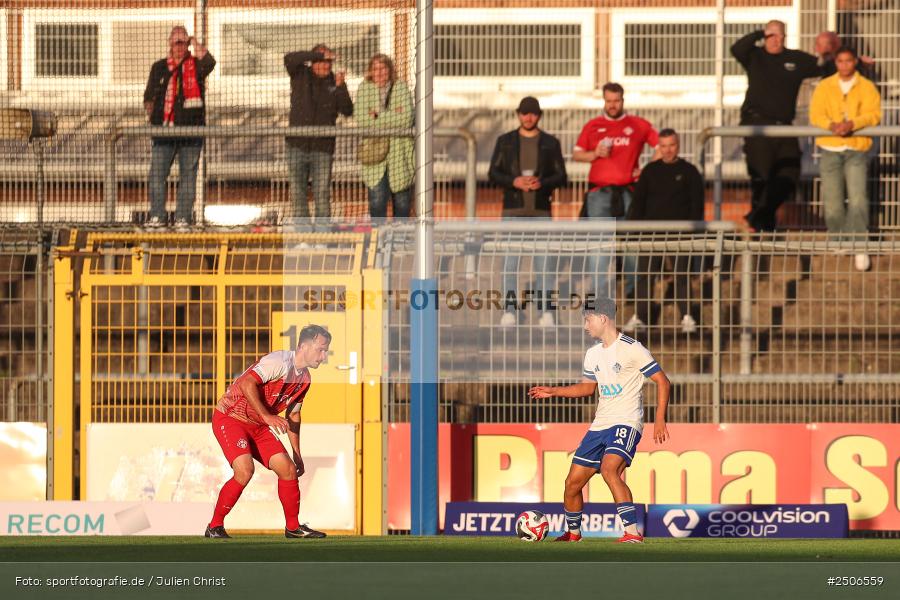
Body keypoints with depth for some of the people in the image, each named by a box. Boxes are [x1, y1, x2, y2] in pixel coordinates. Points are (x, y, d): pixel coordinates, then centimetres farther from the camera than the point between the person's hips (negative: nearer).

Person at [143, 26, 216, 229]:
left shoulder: (196, 65, 4)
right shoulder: (159, 67, 14)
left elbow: (209, 63, -20)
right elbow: (149, 95, 18)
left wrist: (196, 44, -15)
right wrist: (151, 114, 6)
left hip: (190, 129, -2)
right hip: (164, 129, 2)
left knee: (188, 175, 1)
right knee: (156, 174, -4)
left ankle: (183, 217, 4)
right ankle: (157, 216, 1)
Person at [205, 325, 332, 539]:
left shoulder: (304, 379, 8)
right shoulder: (279, 362, -21)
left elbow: (293, 416, 19)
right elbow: (247, 383, -33)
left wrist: (297, 455, 18)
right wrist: (267, 416, -37)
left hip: (258, 426, 9)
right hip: (230, 417, -9)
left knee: (288, 469, -2)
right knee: (245, 470, -25)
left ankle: (293, 527, 13)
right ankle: (215, 527, -11)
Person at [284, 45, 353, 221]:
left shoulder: (333, 82, 2)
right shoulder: (300, 75, 2)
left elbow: (347, 111, -8)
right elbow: (289, 59, -19)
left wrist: (340, 87, -23)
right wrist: (319, 55, -25)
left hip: (322, 147, -1)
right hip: (297, 145, 1)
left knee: (322, 193, -4)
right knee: (297, 193, 4)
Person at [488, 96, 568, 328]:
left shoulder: (550, 143, 9)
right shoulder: (505, 141, 9)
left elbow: (561, 176, 6)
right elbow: (493, 173, 5)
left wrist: (542, 183, -14)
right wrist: (514, 182, -13)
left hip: (541, 208, 0)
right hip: (513, 208, 0)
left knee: (545, 260, -3)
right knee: (510, 258, -5)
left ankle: (546, 311, 0)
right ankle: (509, 311, -4)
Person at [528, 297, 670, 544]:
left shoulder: (631, 348, -10)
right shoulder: (593, 354, 14)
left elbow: (662, 381, -9)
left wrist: (660, 420, -16)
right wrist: (553, 391, 19)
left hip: (626, 422, -8)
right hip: (600, 425, 8)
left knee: (609, 469, -32)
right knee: (573, 482, 7)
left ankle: (633, 532, -32)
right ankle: (573, 533, 30)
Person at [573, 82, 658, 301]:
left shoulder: (638, 125, 7)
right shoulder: (593, 126, 10)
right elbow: (576, 154, 11)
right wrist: (595, 154, -8)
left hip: (627, 192, 0)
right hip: (599, 193, 0)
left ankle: (633, 289, 20)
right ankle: (601, 296, -9)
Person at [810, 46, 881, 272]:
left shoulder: (867, 87, 5)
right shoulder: (824, 87, 9)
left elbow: (873, 114, -7)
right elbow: (815, 115, -1)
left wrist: (852, 124, -25)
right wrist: (831, 125, -22)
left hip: (856, 151, -2)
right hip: (830, 149, 2)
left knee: (858, 198, -14)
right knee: (832, 200, 1)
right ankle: (839, 238, 22)